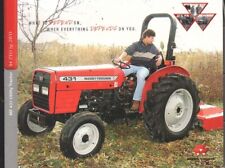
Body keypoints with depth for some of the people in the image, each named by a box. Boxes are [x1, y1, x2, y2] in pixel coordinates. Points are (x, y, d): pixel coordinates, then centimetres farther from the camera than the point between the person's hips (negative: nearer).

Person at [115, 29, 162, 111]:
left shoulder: (152, 47, 16)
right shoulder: (136, 45, 4)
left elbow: (158, 54, 29)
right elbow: (127, 51, -12)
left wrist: (160, 58, 4)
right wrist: (120, 57, -31)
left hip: (144, 68, 0)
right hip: (133, 66, 0)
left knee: (140, 76, -37)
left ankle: (136, 100, -37)